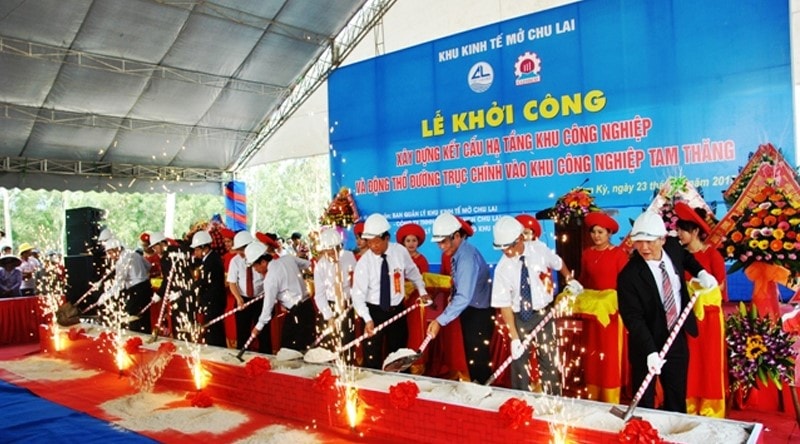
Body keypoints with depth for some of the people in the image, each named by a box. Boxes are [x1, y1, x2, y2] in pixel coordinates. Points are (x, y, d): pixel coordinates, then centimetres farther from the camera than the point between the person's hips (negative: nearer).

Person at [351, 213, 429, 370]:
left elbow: (412, 272, 11)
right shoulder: (364, 262, -17)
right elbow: (358, 294, -19)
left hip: (397, 310, 3)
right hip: (374, 311, -3)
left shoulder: (400, 252, -10)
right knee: (372, 360, -1)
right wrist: (367, 319, -29)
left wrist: (422, 291, 14)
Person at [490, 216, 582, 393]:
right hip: (520, 317, -1)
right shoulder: (502, 268, -19)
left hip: (543, 313, 1)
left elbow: (558, 263, 9)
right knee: (519, 360, 9)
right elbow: (504, 305, -17)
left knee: (548, 359, 8)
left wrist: (570, 280, 17)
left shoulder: (539, 249, -14)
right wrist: (514, 337, -20)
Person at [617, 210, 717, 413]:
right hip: (647, 344, -5)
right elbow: (633, 318, -25)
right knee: (644, 402, 8)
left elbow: (685, 257, 19)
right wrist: (650, 352, -34)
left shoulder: (673, 247, -8)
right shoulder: (629, 276, -25)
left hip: (677, 339, 5)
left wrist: (701, 273, 1)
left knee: (677, 398, 17)